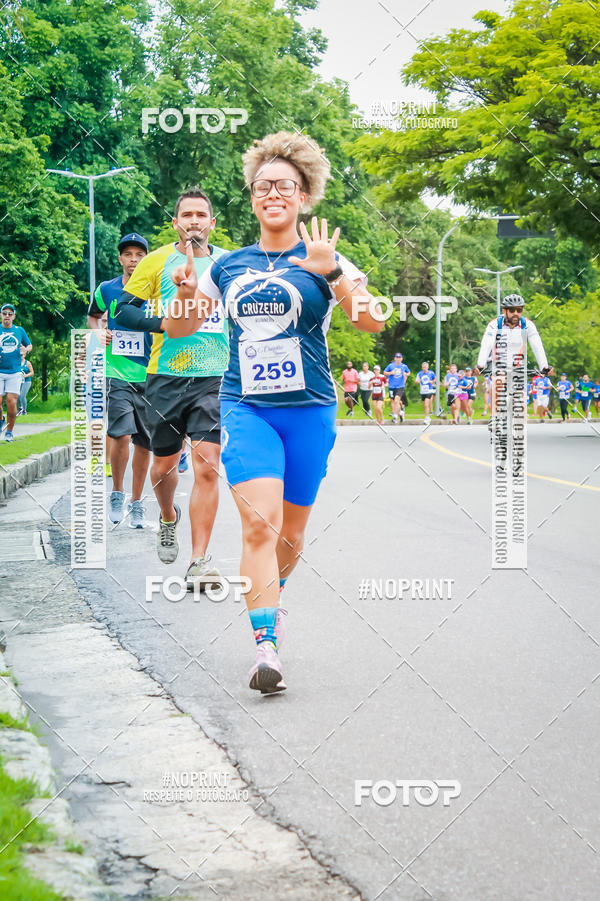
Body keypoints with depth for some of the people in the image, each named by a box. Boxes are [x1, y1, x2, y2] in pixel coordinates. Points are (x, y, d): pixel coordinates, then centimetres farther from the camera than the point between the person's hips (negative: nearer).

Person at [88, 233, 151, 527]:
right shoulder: (106, 289, 5)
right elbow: (93, 316, 23)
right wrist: (99, 332, 4)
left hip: (149, 376, 1)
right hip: (116, 374, -1)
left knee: (144, 443, 6)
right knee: (121, 435, -18)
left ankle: (136, 503, 20)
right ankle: (117, 493, 4)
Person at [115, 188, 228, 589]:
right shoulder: (157, 261, 4)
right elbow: (123, 311, 2)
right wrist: (163, 323, -14)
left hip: (215, 378, 0)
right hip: (167, 376, 0)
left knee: (207, 466, -12)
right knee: (164, 464, 11)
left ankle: (200, 562, -9)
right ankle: (168, 518, 44)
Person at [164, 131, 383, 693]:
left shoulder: (323, 261, 2)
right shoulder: (229, 266, 10)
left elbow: (373, 322, -12)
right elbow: (178, 328, 17)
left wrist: (331, 273, -27)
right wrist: (185, 294, -6)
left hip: (309, 410, 0)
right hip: (245, 408, 0)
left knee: (291, 531, 10)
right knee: (260, 521, -18)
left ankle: (268, 597, 40)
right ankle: (266, 647, -18)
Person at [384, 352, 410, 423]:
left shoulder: (404, 366, 1)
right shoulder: (391, 365, 0)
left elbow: (409, 372, 19)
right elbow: (385, 372, 8)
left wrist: (406, 374, -4)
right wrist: (391, 373, -11)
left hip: (400, 386, -2)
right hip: (392, 386, 2)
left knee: (397, 400, -17)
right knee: (393, 401, 8)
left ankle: (395, 416, -14)